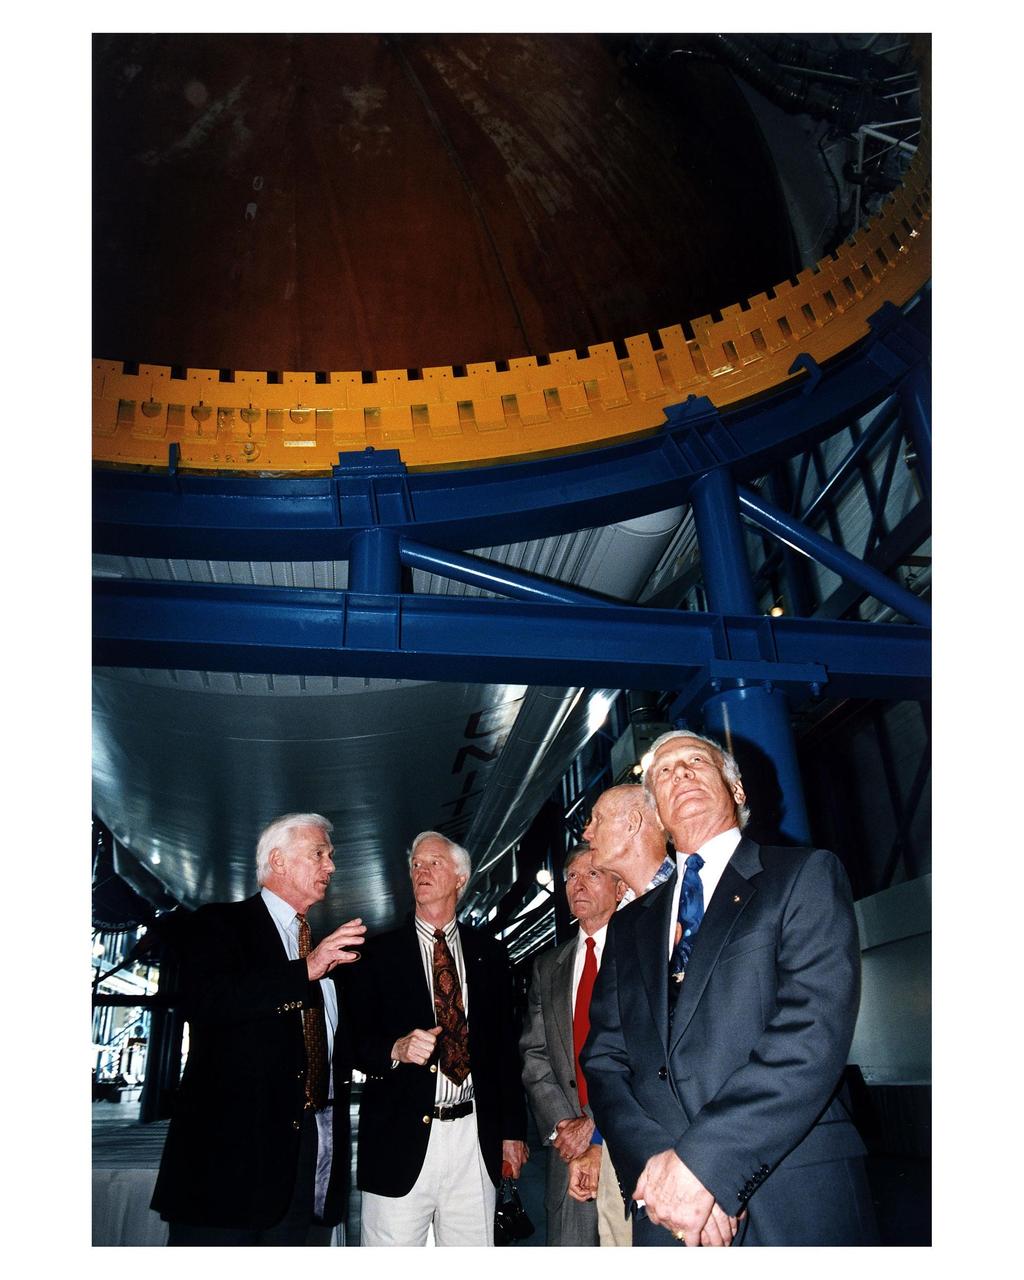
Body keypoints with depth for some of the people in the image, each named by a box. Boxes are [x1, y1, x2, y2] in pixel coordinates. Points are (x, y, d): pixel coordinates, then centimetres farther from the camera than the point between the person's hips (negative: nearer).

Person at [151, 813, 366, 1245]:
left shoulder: (326, 946, 19)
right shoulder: (218, 923, 0)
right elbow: (204, 1001, -20)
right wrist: (306, 969, -25)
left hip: (316, 1152, 6)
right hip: (233, 1145, -5)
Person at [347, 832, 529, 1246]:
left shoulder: (489, 953, 9)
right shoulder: (380, 952, 3)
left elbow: (506, 1045, 11)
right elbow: (357, 1041, -1)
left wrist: (513, 1130, 10)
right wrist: (396, 1050, -20)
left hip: (475, 1138, 2)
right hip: (400, 1139, -2)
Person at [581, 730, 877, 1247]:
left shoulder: (806, 875, -2)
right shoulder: (629, 926, 13)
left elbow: (815, 1028, -15)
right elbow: (604, 1058, 6)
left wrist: (702, 1162, -20)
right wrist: (654, 1162, -13)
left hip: (796, 1203, -4)